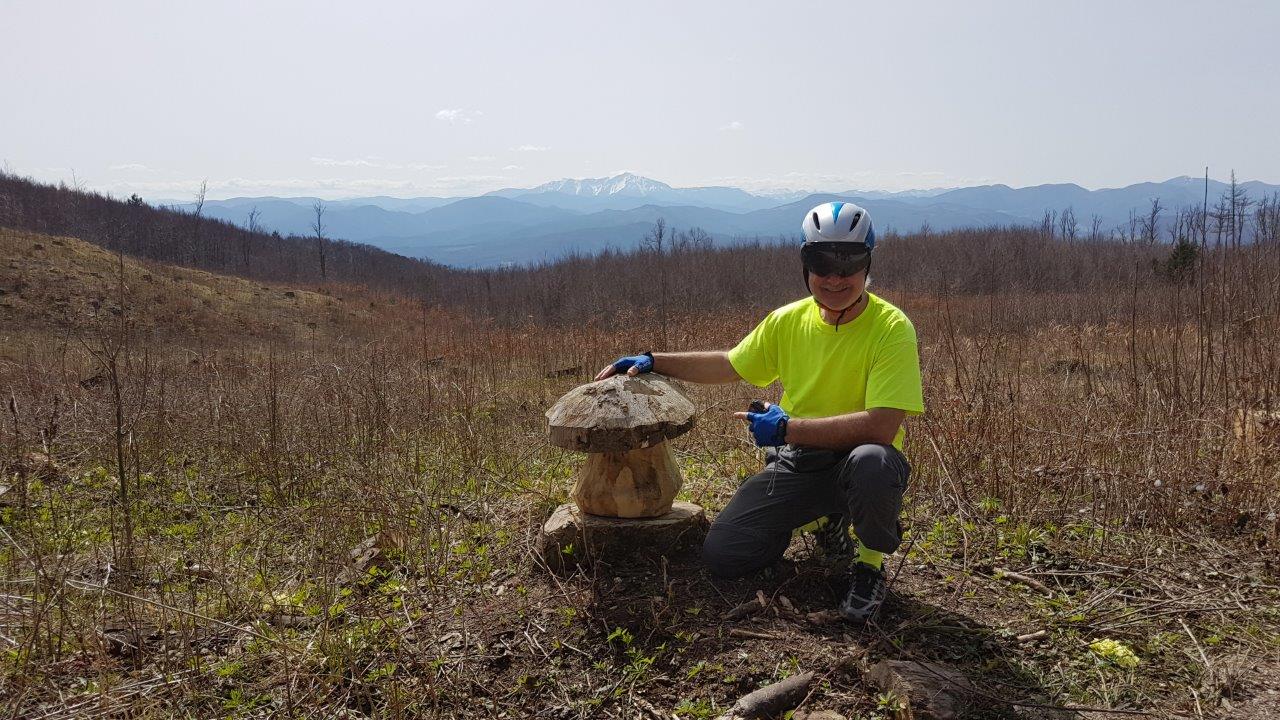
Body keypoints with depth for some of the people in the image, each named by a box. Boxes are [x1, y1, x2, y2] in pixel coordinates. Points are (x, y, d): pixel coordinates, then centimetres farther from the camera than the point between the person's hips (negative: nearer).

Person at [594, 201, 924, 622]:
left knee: (871, 461, -41)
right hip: (794, 462, 5)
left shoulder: (891, 328, -17)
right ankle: (819, 520, 23)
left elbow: (881, 426, -27)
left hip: (854, 460, -4)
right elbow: (728, 366, 15)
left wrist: (787, 428, -26)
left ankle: (870, 563, -7)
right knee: (721, 557, -5)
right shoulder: (788, 321, 1)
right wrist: (653, 362, 7)